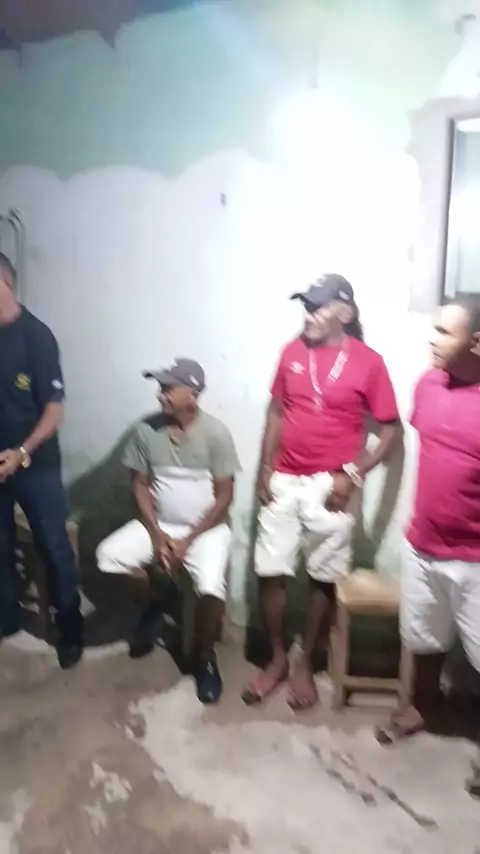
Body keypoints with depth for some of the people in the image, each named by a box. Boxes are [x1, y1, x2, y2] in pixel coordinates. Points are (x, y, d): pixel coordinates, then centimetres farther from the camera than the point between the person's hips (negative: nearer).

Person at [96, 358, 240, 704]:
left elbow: (225, 497, -12)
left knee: (210, 585, -29)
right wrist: (157, 535, -11)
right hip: (158, 523, 4)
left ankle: (206, 657, 2)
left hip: (206, 527, -4)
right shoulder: (147, 430, -5)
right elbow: (140, 485, 1)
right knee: (108, 555, -19)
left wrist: (187, 540, -17)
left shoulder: (216, 433, -15)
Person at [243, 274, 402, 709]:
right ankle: (277, 659, 27)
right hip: (284, 482, 4)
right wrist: (265, 469, 4)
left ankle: (306, 664, 29)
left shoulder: (368, 363, -8)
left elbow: (392, 430, -4)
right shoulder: (292, 352, 3)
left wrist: (353, 474, -13)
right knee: (271, 573, 6)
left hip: (330, 487, -3)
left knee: (324, 579, 9)